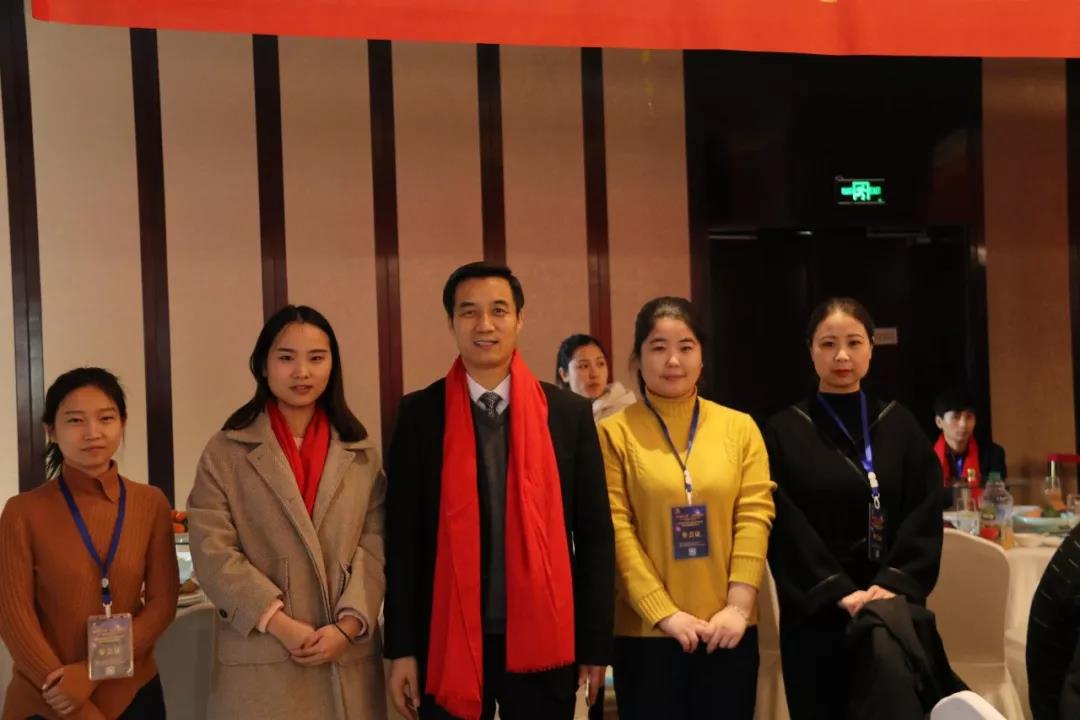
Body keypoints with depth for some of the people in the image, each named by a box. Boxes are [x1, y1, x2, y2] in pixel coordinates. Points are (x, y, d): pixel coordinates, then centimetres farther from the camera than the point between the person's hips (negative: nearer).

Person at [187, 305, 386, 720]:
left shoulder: (361, 455, 9)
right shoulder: (225, 452, 1)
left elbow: (374, 548, 2)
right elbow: (212, 553, -6)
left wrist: (348, 623, -12)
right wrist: (282, 625, -14)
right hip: (259, 663, -2)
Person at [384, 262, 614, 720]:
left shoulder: (570, 413, 0)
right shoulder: (419, 414, -1)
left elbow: (595, 536, 2)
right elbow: (403, 537, 0)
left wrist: (595, 644, 1)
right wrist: (402, 648, -2)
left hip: (543, 639, 1)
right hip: (448, 640, 0)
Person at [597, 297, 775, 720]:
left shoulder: (740, 427, 6)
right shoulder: (616, 433, -1)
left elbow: (755, 517, 0)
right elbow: (616, 529, -6)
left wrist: (738, 606, -9)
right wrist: (663, 612, -12)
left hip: (727, 628, 2)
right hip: (646, 629, -2)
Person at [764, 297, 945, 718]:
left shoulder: (900, 426, 8)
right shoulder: (784, 432, 0)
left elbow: (925, 516, 0)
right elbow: (787, 528, -7)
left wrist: (896, 584, -14)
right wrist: (839, 592, -16)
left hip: (895, 609, 2)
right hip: (817, 613, -2)